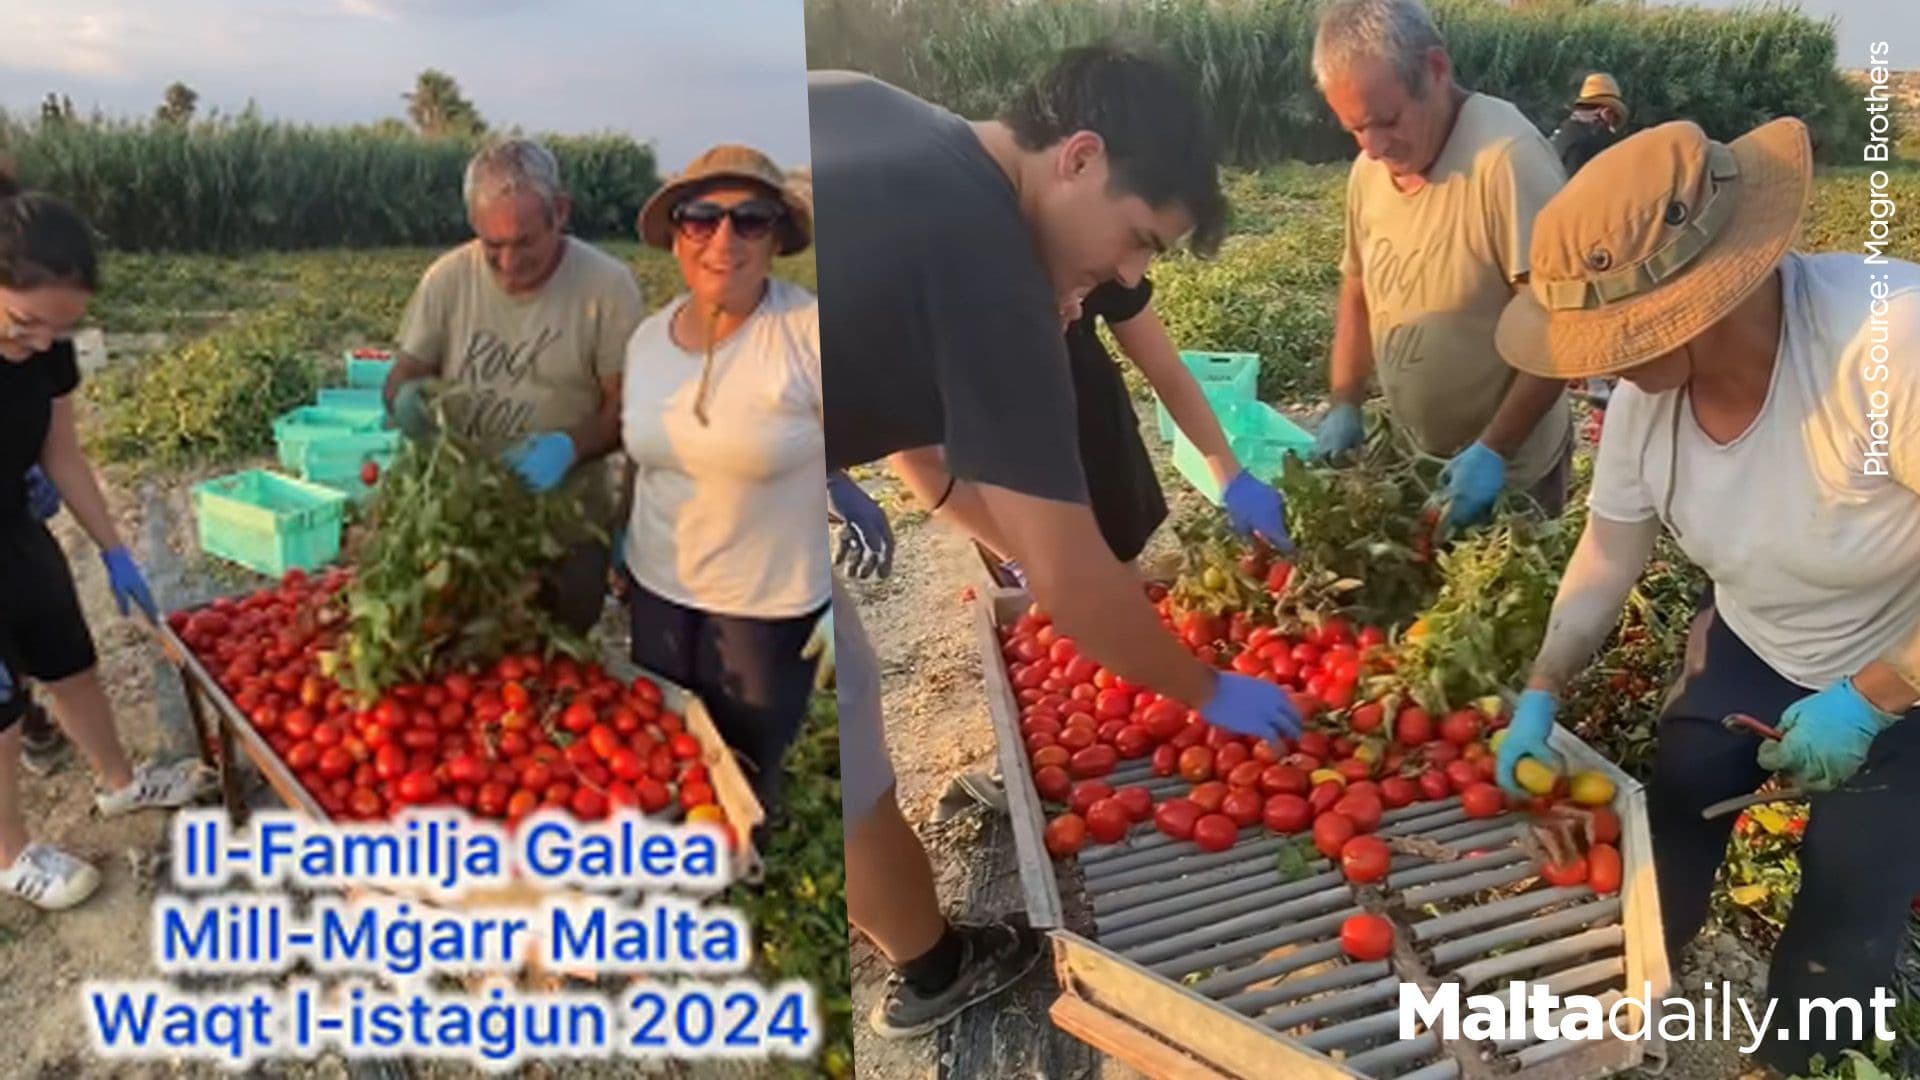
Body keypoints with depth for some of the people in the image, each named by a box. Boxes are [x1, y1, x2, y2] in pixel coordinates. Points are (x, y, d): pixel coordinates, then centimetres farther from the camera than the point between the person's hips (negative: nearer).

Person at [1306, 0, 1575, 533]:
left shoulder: (1507, 158, -25)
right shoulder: (1368, 168, -3)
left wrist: (1493, 450, -25)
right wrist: (1344, 405, 3)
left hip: (1509, 467, -6)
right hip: (1416, 458, 6)